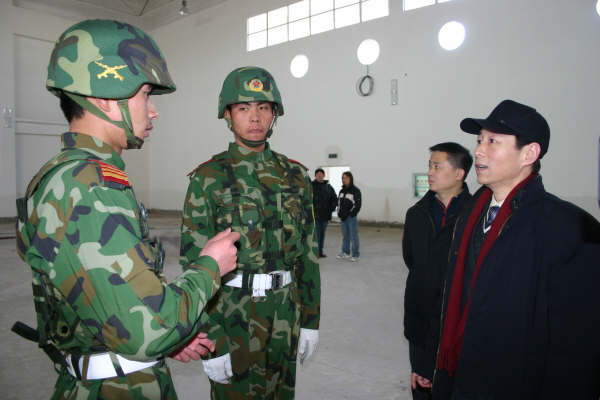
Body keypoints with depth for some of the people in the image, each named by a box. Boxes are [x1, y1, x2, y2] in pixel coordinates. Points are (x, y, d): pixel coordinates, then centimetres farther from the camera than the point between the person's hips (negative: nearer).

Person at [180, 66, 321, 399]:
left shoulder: (295, 175, 4)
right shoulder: (208, 179, -8)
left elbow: (308, 251, 7)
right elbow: (195, 263, -10)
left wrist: (311, 318, 6)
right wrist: (211, 341, -12)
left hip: (286, 318, 4)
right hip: (233, 318, -4)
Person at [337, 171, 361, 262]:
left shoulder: (355, 190, -4)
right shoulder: (342, 191, 16)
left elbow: (357, 204, -9)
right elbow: (338, 202, 19)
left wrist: (350, 214, -13)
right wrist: (340, 213, 3)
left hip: (351, 217, -6)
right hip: (343, 217, 6)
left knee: (353, 236, -4)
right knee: (345, 236, 12)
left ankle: (355, 255, 2)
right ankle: (346, 253, 21)